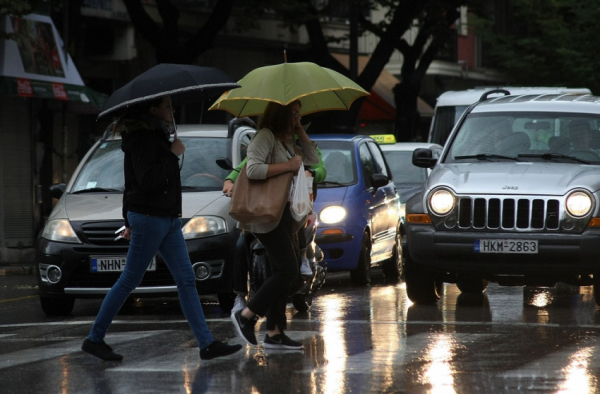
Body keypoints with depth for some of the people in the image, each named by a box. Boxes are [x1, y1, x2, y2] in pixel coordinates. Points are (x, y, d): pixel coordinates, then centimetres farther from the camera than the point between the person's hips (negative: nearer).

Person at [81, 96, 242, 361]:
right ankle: (94, 339, 6)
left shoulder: (155, 137, 17)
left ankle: (207, 344, 2)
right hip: (149, 218, -10)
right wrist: (172, 155, -17)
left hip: (168, 219, 10)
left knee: (186, 280, 4)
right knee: (129, 281, -3)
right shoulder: (142, 139, -14)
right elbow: (147, 180, -24)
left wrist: (130, 221, 24)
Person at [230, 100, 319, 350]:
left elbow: (313, 159, 20)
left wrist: (300, 132, 11)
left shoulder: (287, 142, 18)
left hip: (284, 214, 10)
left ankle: (274, 333, 9)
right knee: (288, 270, -15)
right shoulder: (265, 137, -11)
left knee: (283, 273, 7)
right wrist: (288, 166, -21)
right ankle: (246, 316, -8)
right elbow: (253, 169, -24)